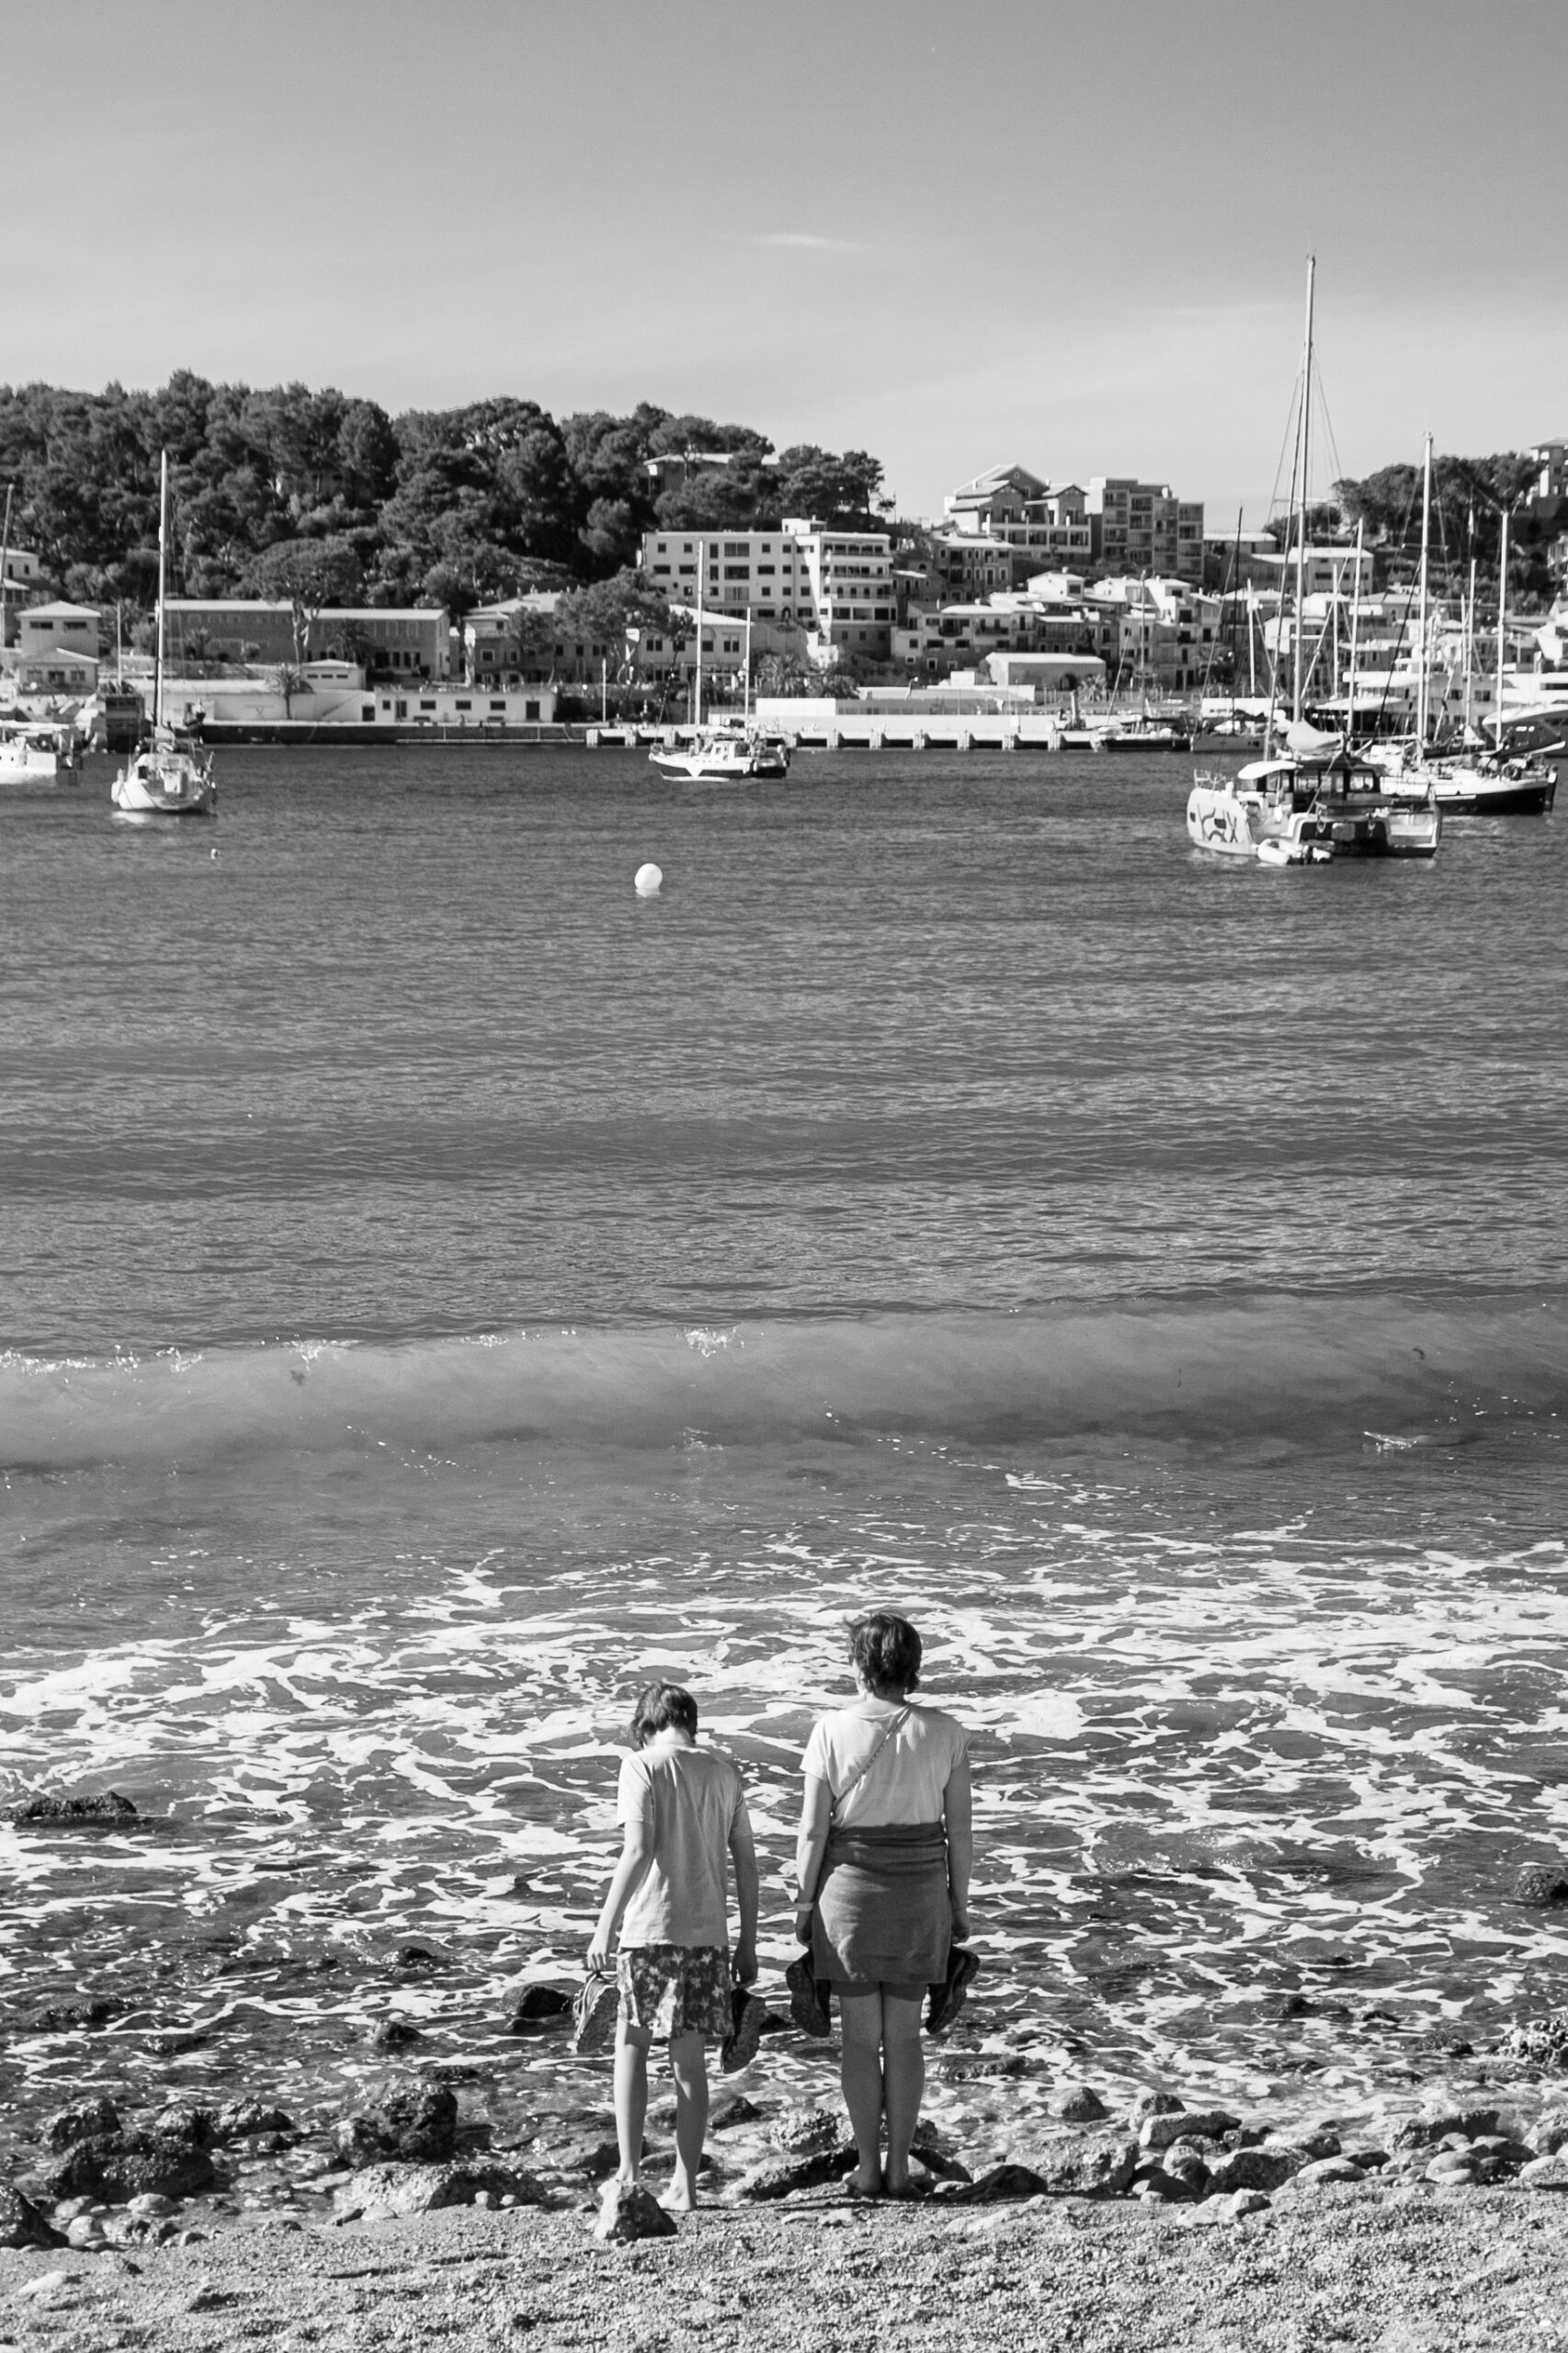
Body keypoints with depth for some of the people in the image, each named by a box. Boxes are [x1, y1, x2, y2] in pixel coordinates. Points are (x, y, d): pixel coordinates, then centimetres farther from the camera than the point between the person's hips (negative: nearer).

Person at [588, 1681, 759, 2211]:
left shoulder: (642, 1765, -5)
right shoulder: (722, 1770, 10)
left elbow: (638, 1850, -15)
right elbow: (746, 1860, 10)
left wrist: (605, 1925, -11)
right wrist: (748, 1942, 16)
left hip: (652, 1928, -4)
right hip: (708, 1930, 4)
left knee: (631, 2046, 8)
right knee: (690, 2057, 9)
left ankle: (629, 2174, 3)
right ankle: (684, 2185, 11)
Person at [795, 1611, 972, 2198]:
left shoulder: (832, 1732, -10)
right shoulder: (945, 1733, -6)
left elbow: (813, 1829, -7)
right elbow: (959, 1829, -2)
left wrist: (804, 1902, 3)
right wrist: (959, 1904, 9)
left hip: (849, 1886, -1)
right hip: (920, 1889, 2)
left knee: (861, 2035, 8)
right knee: (904, 2034, 11)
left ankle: (867, 2170, 9)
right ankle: (899, 2168, 12)